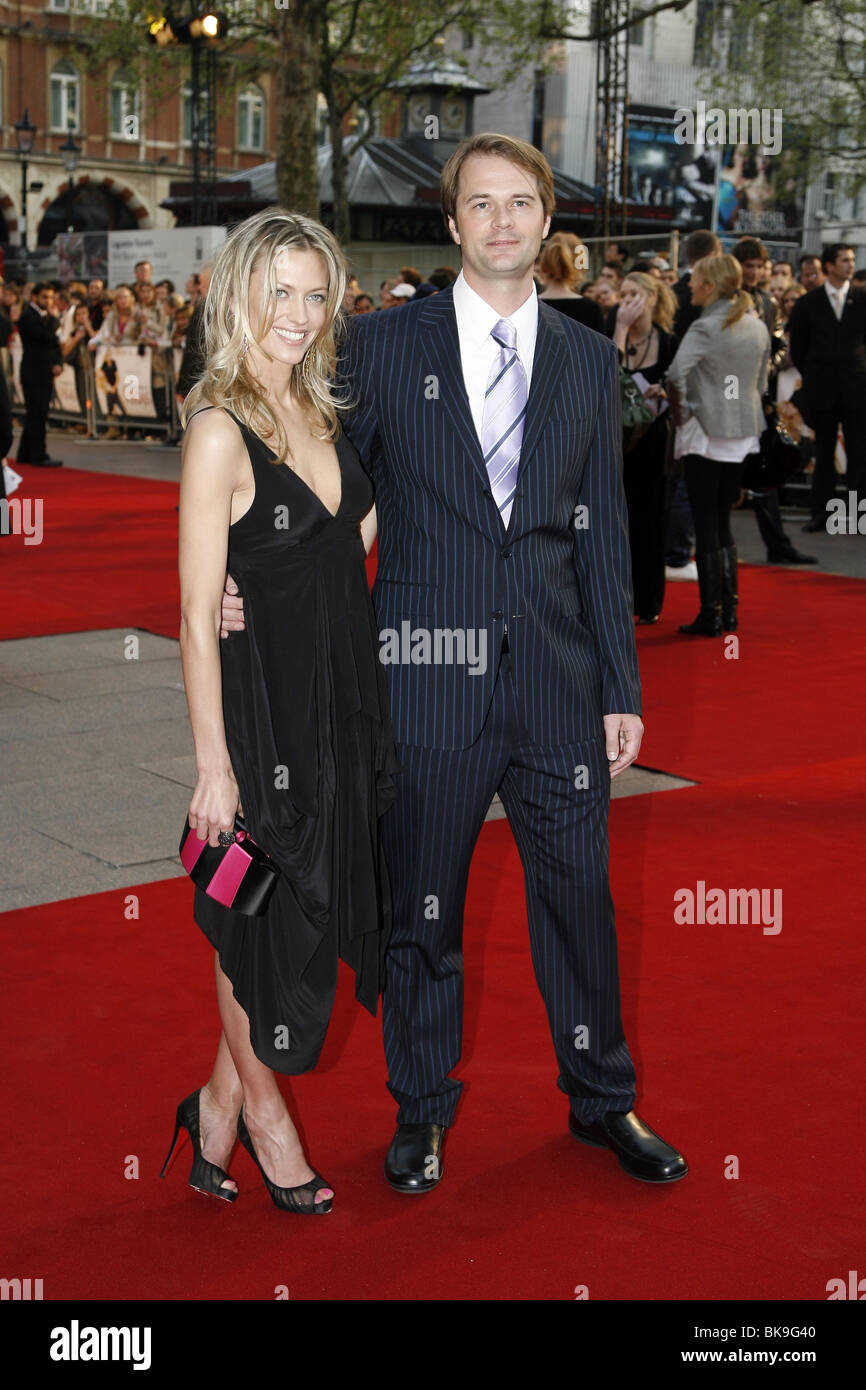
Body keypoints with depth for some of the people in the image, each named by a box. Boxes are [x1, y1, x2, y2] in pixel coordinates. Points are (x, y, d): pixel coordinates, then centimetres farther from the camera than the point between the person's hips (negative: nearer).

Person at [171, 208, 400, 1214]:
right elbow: (197, 615, -16)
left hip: (341, 699, 8)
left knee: (311, 903, 15)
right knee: (261, 918, 9)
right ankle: (260, 1107, 32)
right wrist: (213, 764, -17)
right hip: (262, 705, -8)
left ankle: (218, 1107, 33)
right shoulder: (219, 430, -15)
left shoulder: (319, 412, 7)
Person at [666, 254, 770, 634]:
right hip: (745, 432, 7)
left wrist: (681, 412, -14)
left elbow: (676, 373, -28)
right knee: (722, 522, 16)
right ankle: (729, 610, 16)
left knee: (706, 525, 0)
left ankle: (710, 615, 4)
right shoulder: (758, 327, 7)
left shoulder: (706, 328, -15)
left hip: (706, 432, -7)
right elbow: (761, 383, 13)